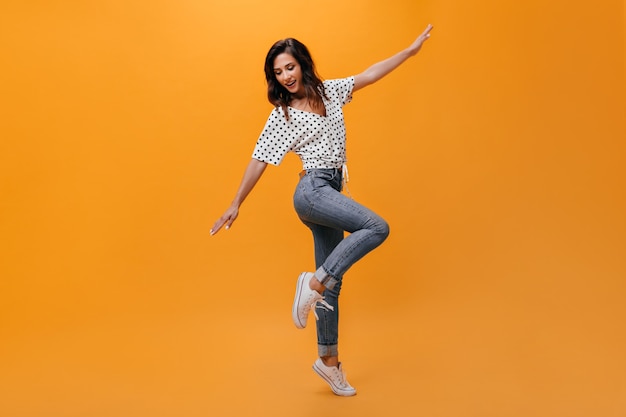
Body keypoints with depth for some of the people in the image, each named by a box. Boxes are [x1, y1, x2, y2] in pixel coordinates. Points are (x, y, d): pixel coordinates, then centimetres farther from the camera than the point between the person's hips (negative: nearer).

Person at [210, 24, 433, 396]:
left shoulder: (329, 92, 14)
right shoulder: (281, 117, 0)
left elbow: (369, 76, 16)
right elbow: (259, 161, -1)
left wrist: (411, 50, 16)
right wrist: (236, 204, -1)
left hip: (330, 193, 6)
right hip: (313, 190, -6)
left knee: (332, 282, 6)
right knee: (376, 228, -26)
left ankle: (329, 360, 15)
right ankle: (315, 283, -18)